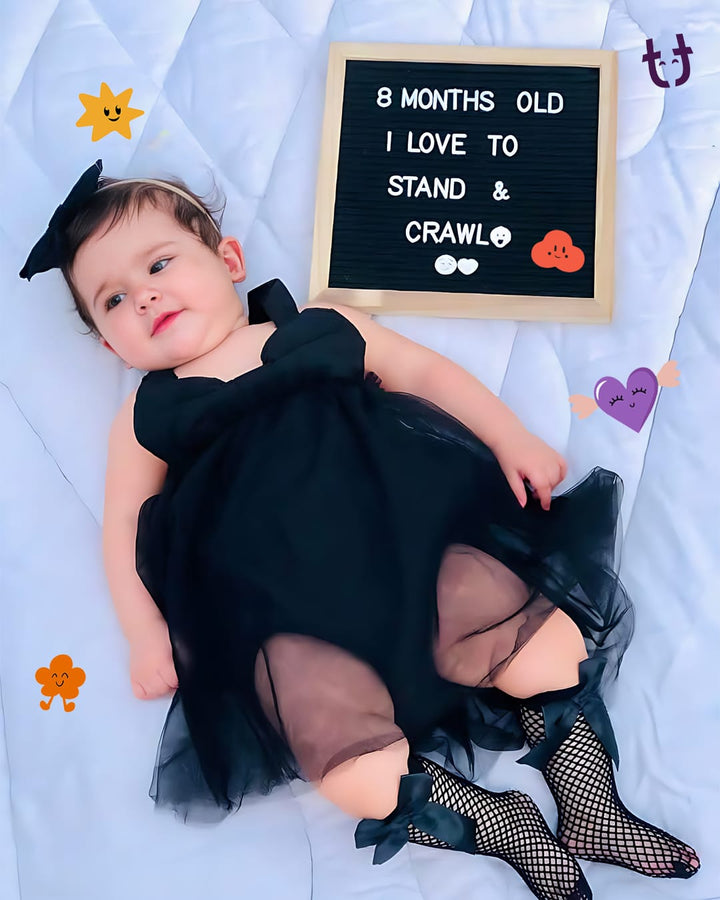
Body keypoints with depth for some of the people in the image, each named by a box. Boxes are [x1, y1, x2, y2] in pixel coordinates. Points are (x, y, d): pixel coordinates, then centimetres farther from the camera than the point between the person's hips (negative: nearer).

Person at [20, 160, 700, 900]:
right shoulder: (148, 417, 17)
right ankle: (497, 823, -2)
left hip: (412, 543, 2)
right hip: (291, 621, -1)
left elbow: (425, 372, 20)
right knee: (364, 783, -23)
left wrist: (511, 439, 11)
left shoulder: (322, 330, 18)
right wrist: (145, 635, 4)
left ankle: (588, 796, 6)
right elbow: (125, 525, 15)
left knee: (552, 661, -17)